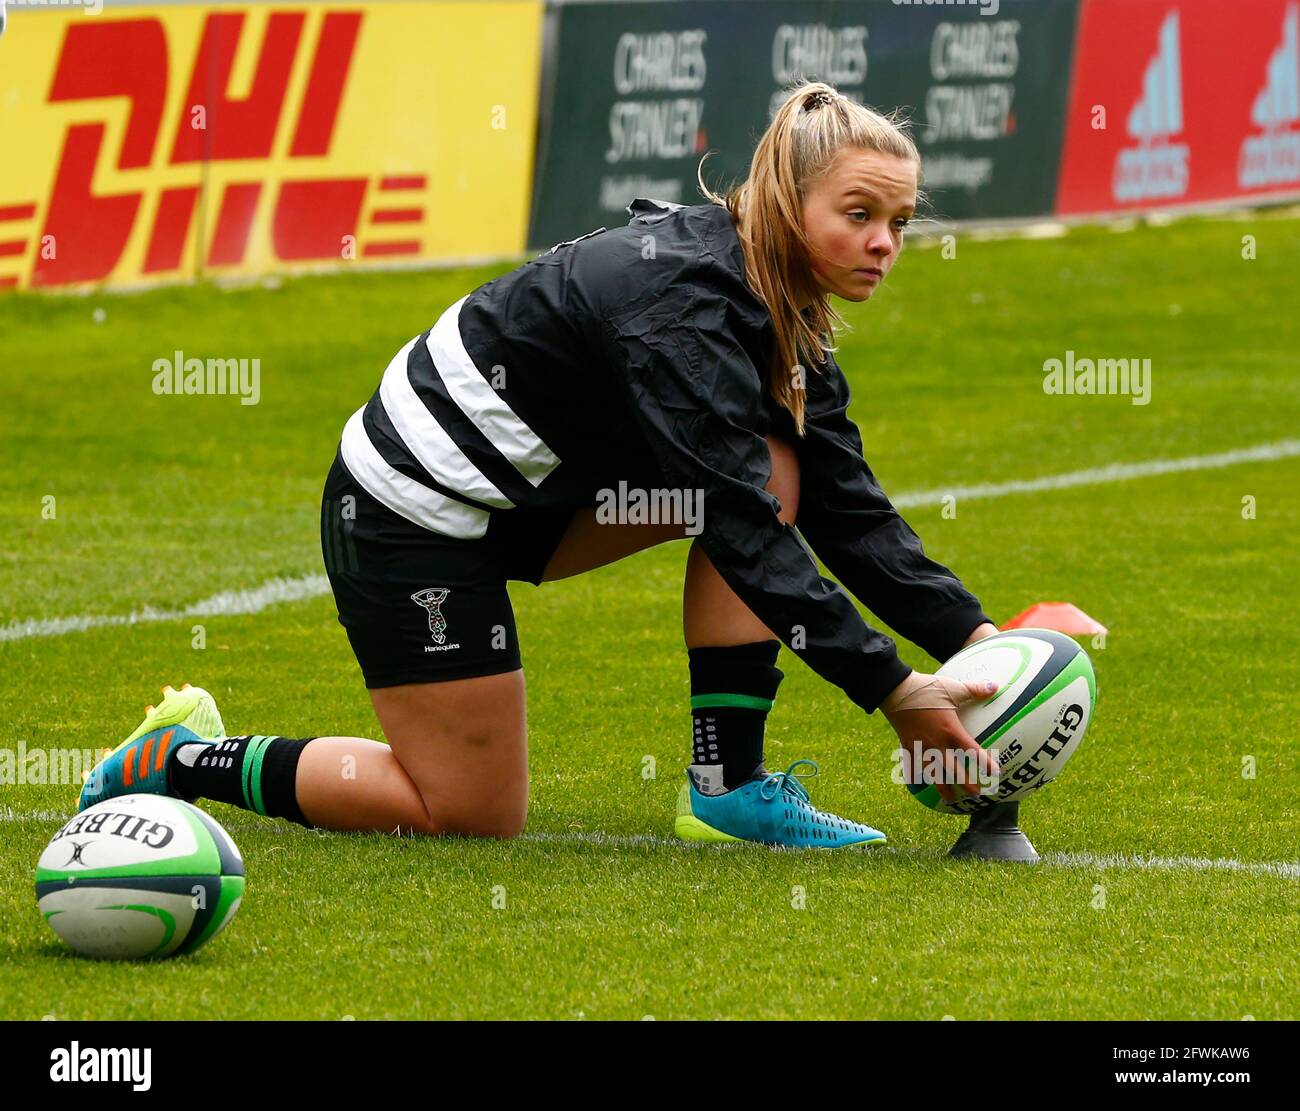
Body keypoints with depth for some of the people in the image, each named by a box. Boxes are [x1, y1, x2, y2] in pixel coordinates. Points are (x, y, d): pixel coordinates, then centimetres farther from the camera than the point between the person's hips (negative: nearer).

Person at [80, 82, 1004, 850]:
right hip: (413, 514, -9)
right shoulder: (684, 303, -29)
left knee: (778, 469, -3)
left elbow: (851, 513, 1)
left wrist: (974, 636, -11)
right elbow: (745, 532, -31)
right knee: (476, 813, -3)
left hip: (526, 494, 9)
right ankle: (185, 760, 10)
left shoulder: (786, 315, 1)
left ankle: (728, 785, 0)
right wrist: (892, 691, -32)